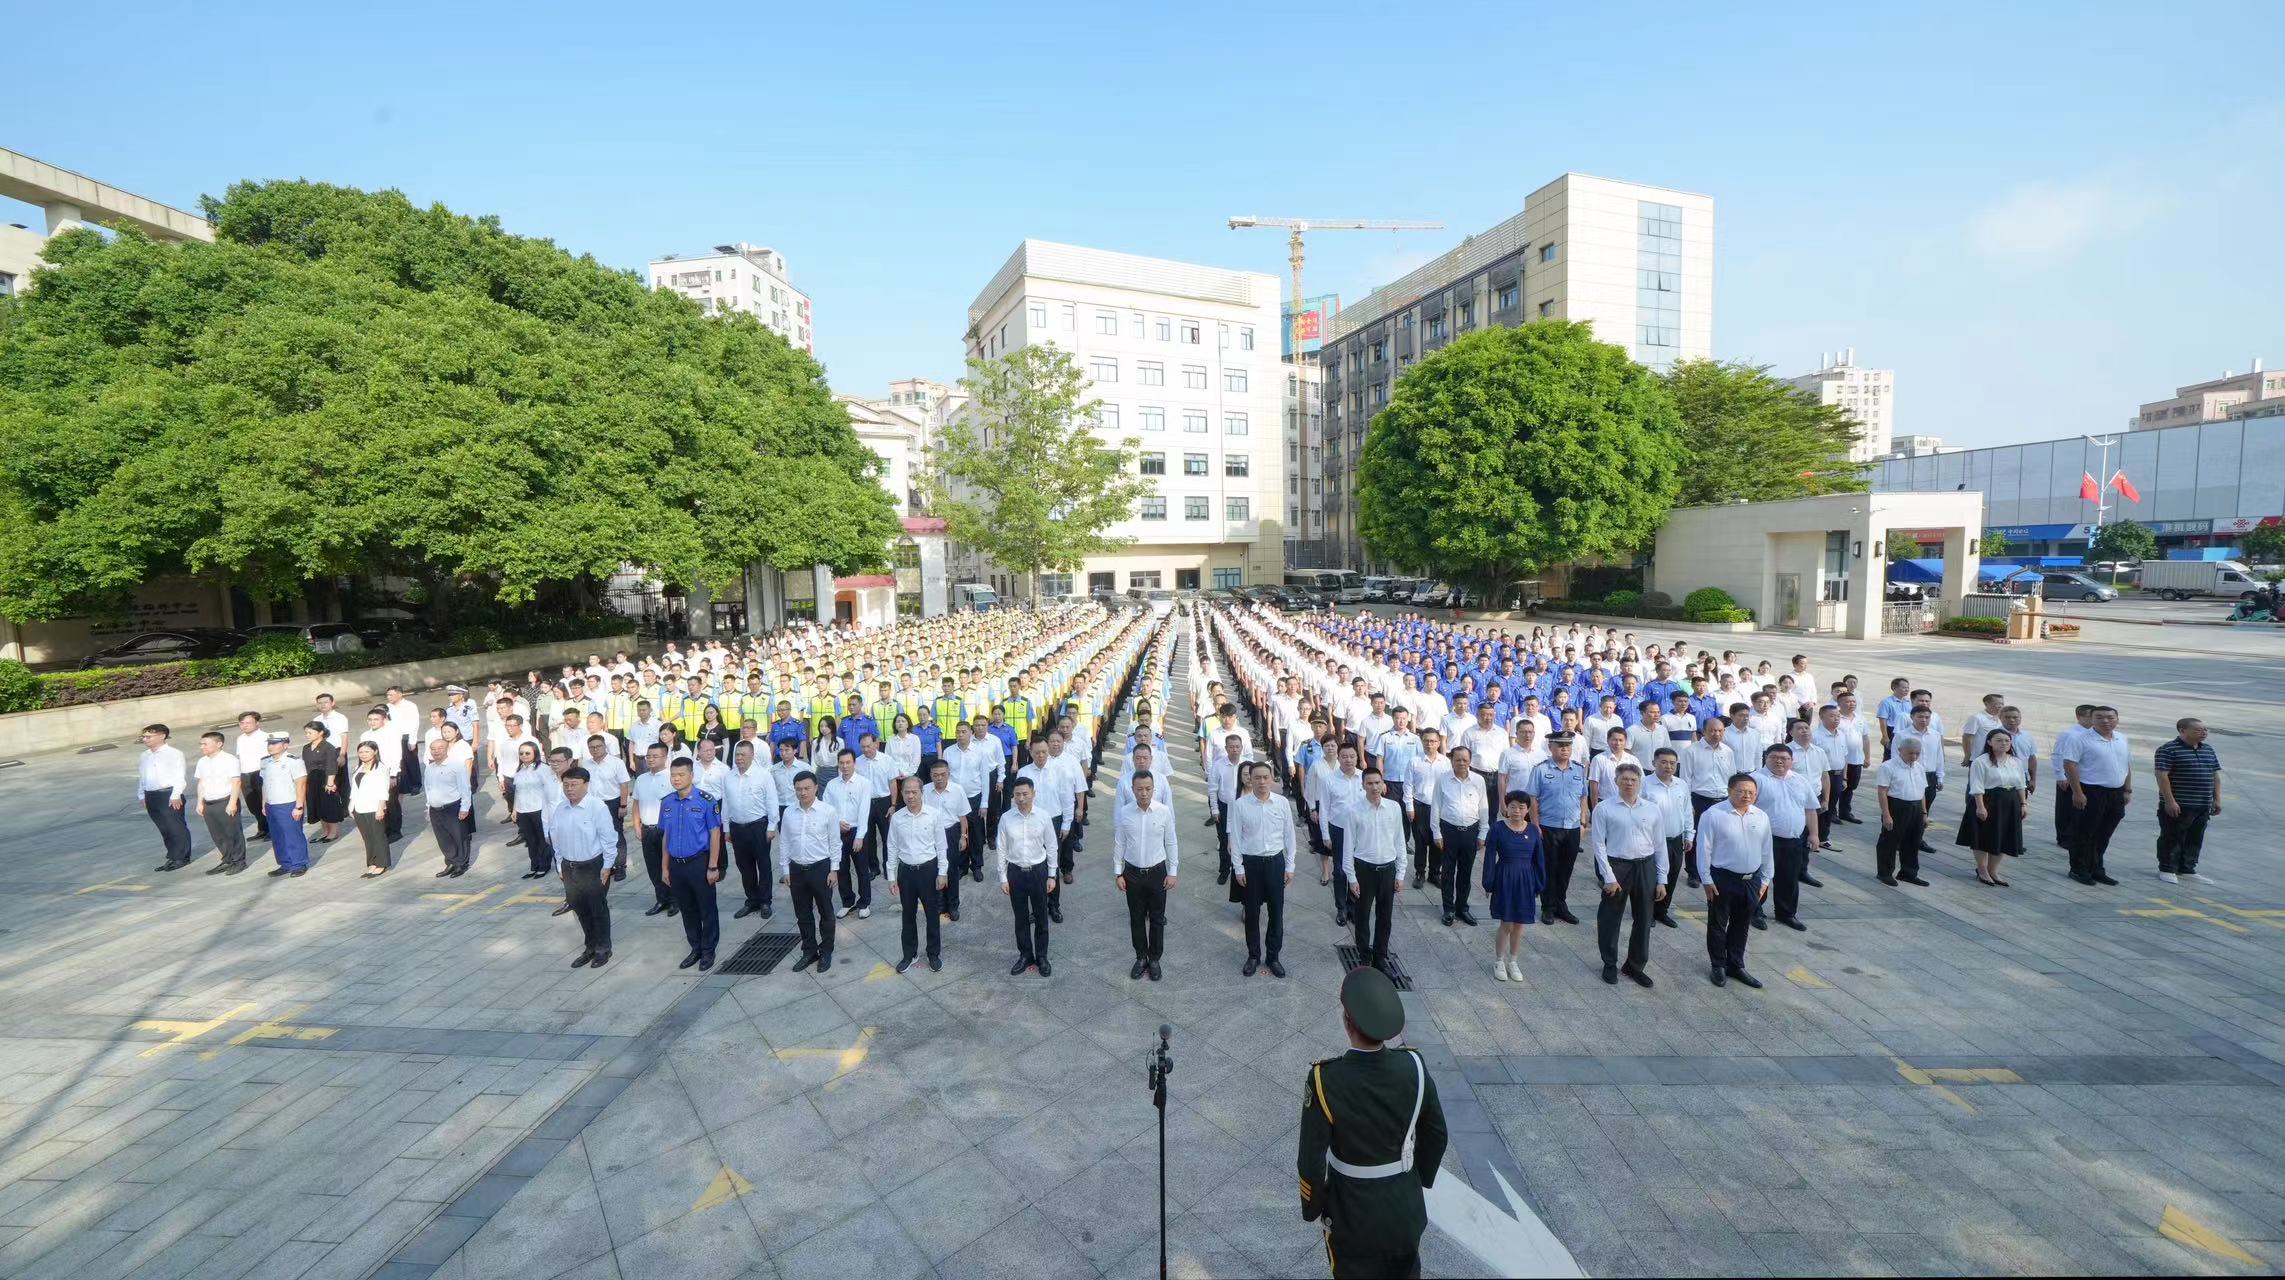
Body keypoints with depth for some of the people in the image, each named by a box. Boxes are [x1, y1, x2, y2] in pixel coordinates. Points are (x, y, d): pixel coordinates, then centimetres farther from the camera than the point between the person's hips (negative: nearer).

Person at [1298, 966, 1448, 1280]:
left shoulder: (1325, 1080, -32)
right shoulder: (1414, 1067, -21)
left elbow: (1312, 1162, -22)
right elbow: (1436, 1135, -4)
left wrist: (1312, 1208, -2)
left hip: (1352, 1213, -3)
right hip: (1406, 1207, 3)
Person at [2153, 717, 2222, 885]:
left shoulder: (2208, 750, 13)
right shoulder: (2168, 750, -12)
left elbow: (2215, 775, 19)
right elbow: (2162, 775, -16)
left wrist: (2217, 799, 13)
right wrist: (2169, 801, -19)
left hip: (2203, 806, 7)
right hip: (2178, 805, -7)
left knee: (2195, 839, 13)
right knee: (2172, 838, 0)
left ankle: (2187, 870, 22)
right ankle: (2167, 870, 8)